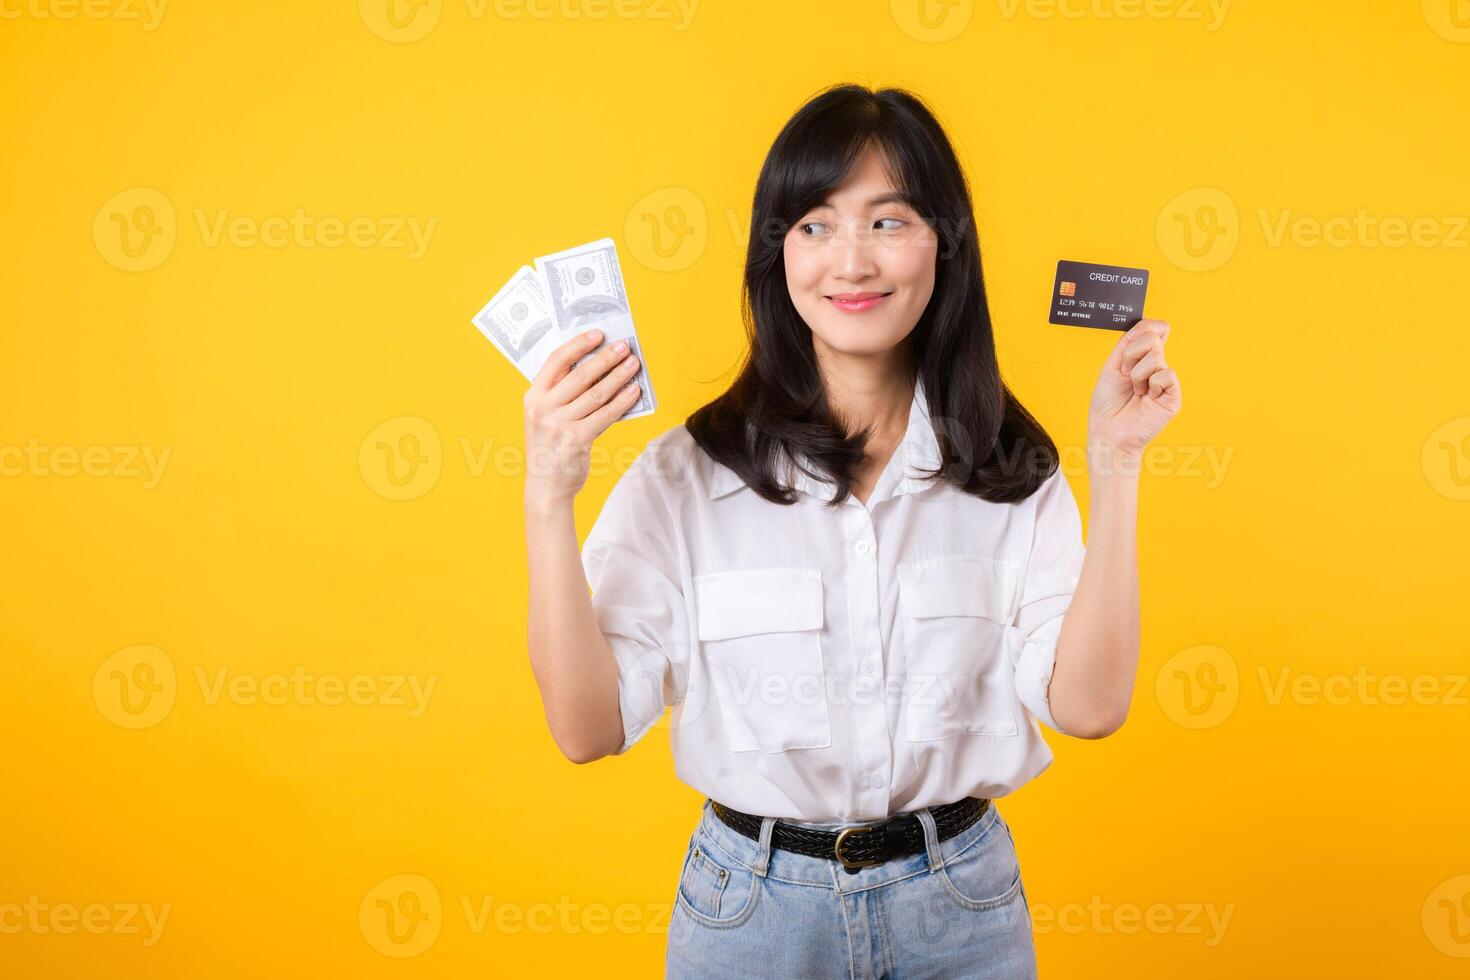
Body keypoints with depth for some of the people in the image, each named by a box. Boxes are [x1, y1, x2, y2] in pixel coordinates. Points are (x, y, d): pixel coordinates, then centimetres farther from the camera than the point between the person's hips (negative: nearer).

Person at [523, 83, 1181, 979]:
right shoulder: (689, 474, -9)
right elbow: (589, 727, -13)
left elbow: (1087, 704, -13)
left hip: (961, 904, 2)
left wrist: (1115, 468, -17)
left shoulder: (1011, 471, -4)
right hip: (753, 901, -1)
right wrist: (549, 501, -22)